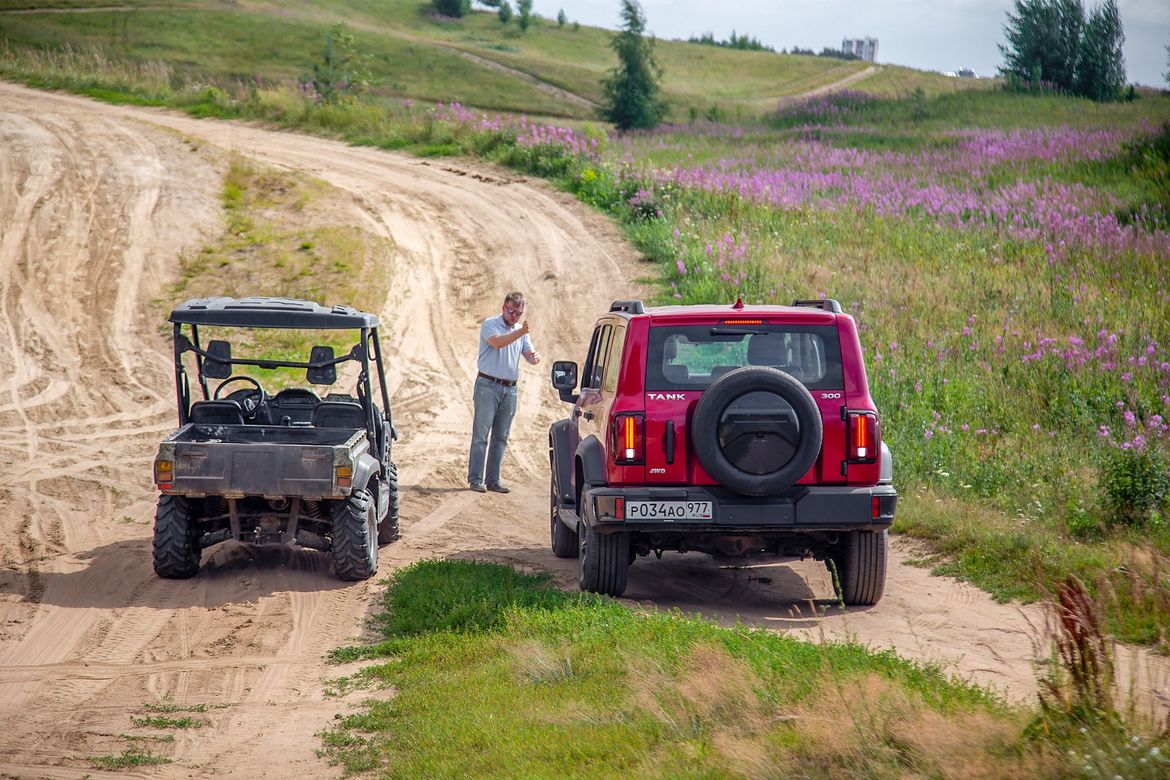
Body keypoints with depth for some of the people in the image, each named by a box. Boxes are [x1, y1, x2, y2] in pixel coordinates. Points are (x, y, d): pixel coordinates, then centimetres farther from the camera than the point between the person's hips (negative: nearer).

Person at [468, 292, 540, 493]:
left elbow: (529, 355, 8)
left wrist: (534, 357, -16)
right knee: (481, 434, -6)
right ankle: (475, 479, -5)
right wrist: (520, 333, -35)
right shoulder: (490, 324, -3)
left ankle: (493, 480, 11)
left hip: (509, 389, 6)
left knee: (501, 437, 7)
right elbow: (497, 342, -22)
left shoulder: (521, 330, 15)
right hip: (488, 385, -6)